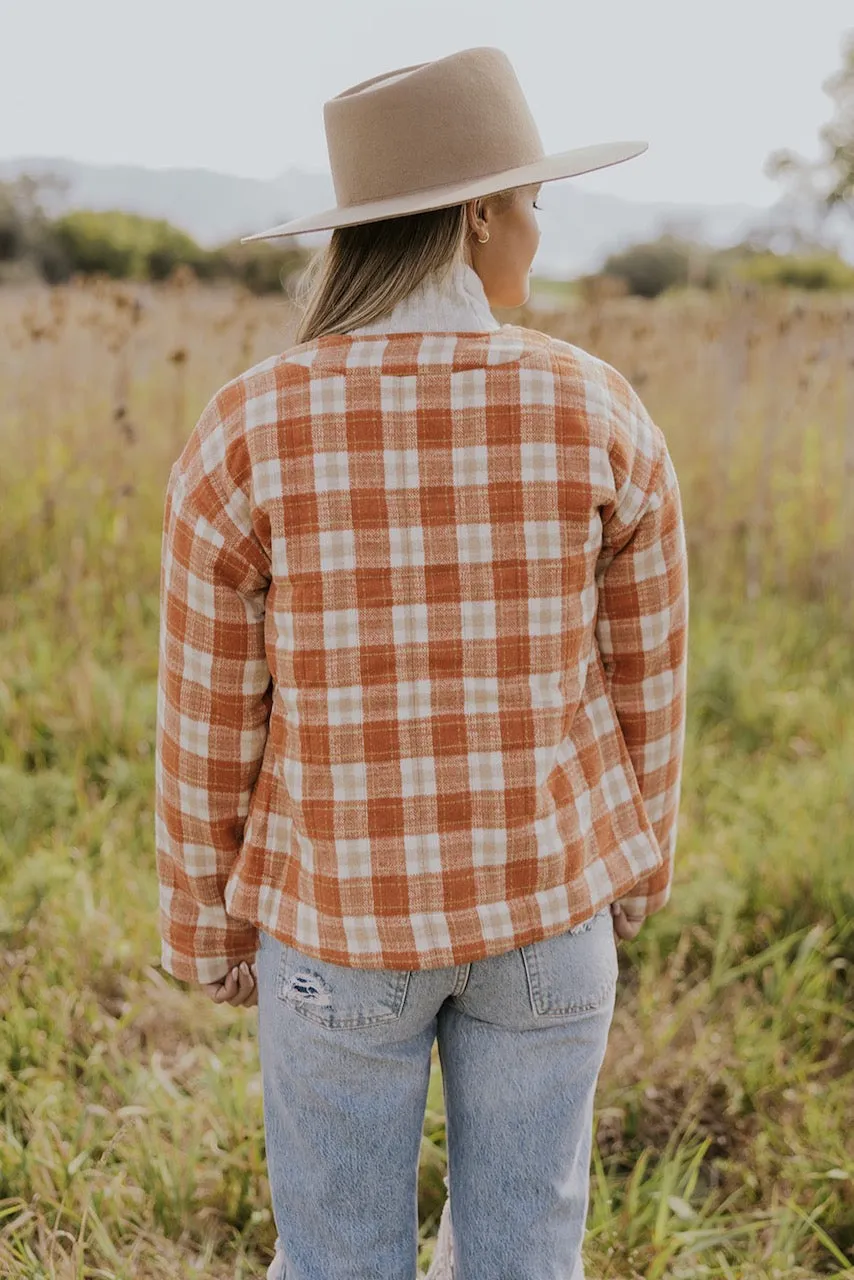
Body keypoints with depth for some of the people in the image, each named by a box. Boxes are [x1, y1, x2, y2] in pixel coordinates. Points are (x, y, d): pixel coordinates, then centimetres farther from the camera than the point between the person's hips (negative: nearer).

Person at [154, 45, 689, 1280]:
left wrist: (205, 920, 6)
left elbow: (210, 717, -9)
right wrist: (637, 858, 15)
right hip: (540, 897, 2)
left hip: (340, 907, -1)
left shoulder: (247, 434, -16)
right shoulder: (601, 416, -12)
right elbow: (643, 677, -2)